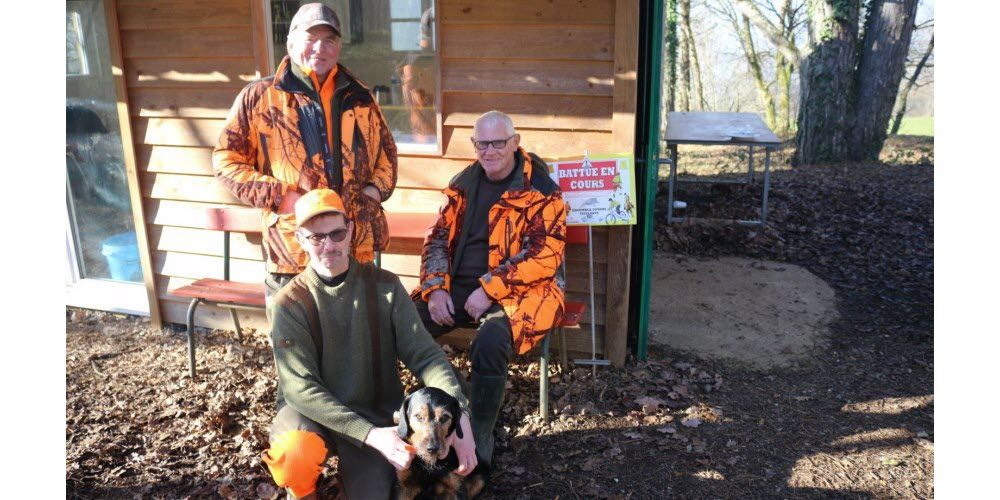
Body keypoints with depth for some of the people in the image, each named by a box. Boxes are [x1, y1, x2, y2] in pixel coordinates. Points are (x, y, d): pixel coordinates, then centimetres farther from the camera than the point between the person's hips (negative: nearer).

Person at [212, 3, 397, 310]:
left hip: (358, 249, 4)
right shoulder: (260, 97, 1)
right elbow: (226, 159, 1)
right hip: (293, 252, -3)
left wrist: (377, 188, 4)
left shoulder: (359, 98, 12)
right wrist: (278, 195, -11)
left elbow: (387, 149, 24)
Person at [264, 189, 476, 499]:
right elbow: (301, 387, -18)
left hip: (377, 413, 2)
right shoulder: (290, 304, -11)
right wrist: (370, 435, -29)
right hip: (313, 412, -1)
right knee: (294, 457, -33)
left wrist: (459, 414, -29)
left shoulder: (384, 286, -6)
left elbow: (425, 354, -12)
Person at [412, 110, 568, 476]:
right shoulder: (464, 184, 11)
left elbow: (545, 258, -13)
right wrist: (435, 289, -4)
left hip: (519, 291, -5)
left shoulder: (541, 190, -6)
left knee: (490, 342, -35)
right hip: (458, 286, 5)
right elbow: (438, 239, 13)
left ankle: (480, 438, -13)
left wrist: (490, 289, -19)